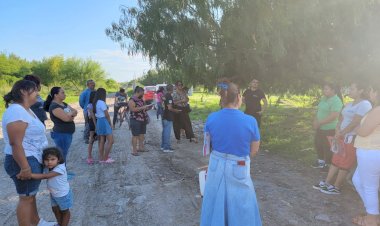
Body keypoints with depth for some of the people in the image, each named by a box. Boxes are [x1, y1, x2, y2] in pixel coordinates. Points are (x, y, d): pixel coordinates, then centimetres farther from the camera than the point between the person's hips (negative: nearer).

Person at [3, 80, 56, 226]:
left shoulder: (26, 110, 11)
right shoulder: (16, 112, -22)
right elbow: (15, 143, -26)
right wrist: (24, 167, -26)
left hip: (34, 159, 10)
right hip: (24, 161, -10)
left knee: (31, 194, 22)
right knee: (26, 197, 1)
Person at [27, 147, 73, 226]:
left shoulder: (60, 168, -37)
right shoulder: (48, 168, -11)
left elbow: (45, 176, -43)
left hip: (63, 194, -8)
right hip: (53, 194, 8)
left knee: (64, 211, 15)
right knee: (55, 209, 24)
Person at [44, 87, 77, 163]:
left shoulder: (64, 104, 13)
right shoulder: (54, 106, -15)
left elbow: (75, 112, 10)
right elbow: (66, 118, -25)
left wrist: (70, 114, -12)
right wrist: (72, 113, -5)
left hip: (68, 134, 9)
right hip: (61, 134, -9)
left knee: (64, 155, 16)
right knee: (62, 157, -4)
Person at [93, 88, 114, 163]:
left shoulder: (96, 103, 12)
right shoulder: (102, 102, -15)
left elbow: (96, 114, 11)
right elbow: (107, 115, -13)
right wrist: (110, 123, -1)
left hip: (98, 121, 9)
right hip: (104, 121, -9)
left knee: (102, 141, 12)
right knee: (110, 141, -5)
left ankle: (101, 158, 17)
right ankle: (105, 158, -2)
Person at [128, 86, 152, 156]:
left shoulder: (140, 99, 16)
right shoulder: (132, 100, -11)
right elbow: (133, 109, -24)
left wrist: (147, 108, 6)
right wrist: (143, 107, -24)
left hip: (143, 120, 8)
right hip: (135, 120, -8)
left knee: (142, 135, 13)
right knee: (135, 135, -3)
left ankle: (140, 148, 26)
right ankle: (134, 150, 3)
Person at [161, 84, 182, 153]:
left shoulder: (165, 96, 11)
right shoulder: (169, 97, -18)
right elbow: (169, 108, -24)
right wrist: (176, 111, -9)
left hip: (164, 117, 9)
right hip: (168, 118, -9)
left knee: (164, 132, 16)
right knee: (167, 132, -4)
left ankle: (163, 146, 24)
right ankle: (166, 148, 1)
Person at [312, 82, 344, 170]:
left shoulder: (336, 101, -20)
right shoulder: (324, 98, 8)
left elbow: (334, 116, -27)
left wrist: (319, 123, -22)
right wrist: (315, 120, -4)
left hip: (329, 129, -9)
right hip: (320, 128, 9)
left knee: (327, 147, 5)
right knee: (318, 144, 20)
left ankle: (327, 164, 22)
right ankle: (321, 160, 38)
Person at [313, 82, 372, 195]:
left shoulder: (364, 104, -15)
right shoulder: (349, 104, 13)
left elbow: (354, 123, -20)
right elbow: (341, 119, 14)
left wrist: (340, 134, -11)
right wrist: (337, 131, -4)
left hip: (353, 139, -8)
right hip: (343, 137, 8)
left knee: (344, 164, 1)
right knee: (335, 160, 11)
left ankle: (336, 188, 13)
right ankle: (327, 183, 19)